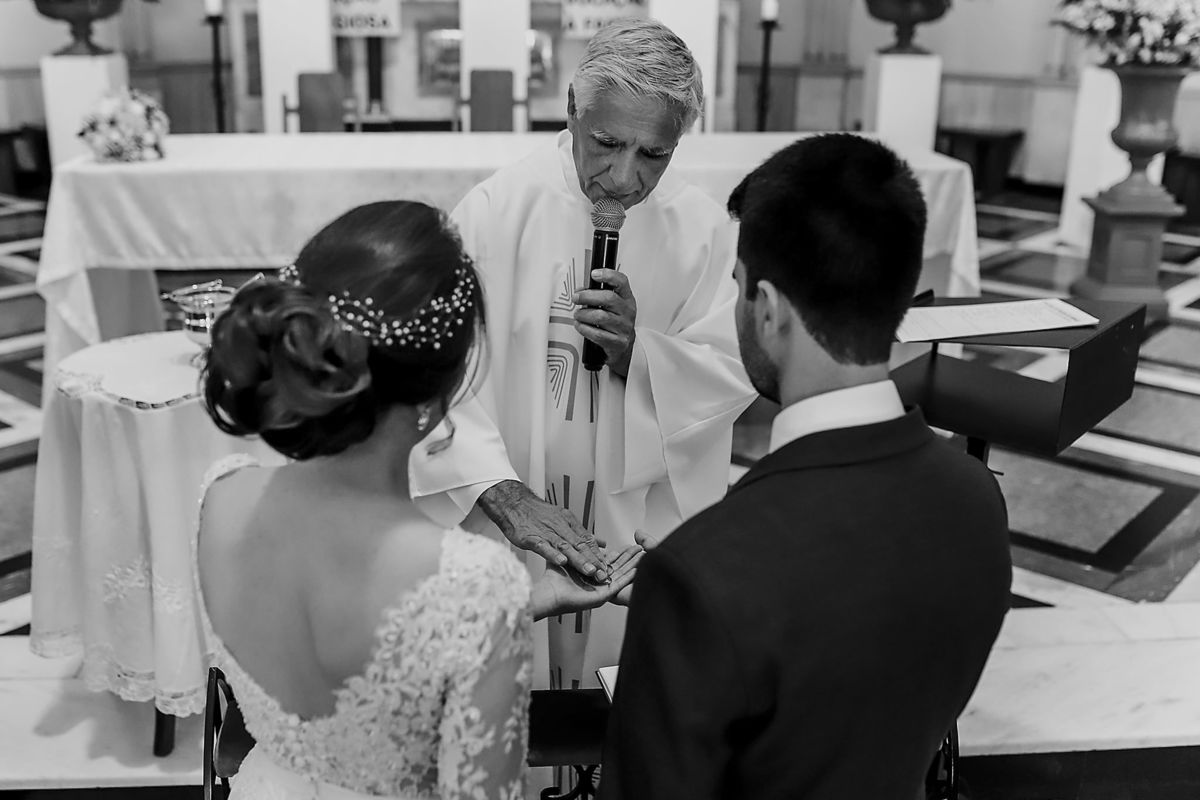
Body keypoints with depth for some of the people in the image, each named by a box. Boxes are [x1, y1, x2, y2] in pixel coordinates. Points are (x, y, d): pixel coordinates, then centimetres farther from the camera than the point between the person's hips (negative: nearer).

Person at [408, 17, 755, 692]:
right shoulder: (497, 209, -11)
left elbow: (736, 376, -2)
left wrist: (637, 352, -21)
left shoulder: (705, 229, -3)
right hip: (506, 516, -1)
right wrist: (506, 495, -33)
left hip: (645, 525, 2)